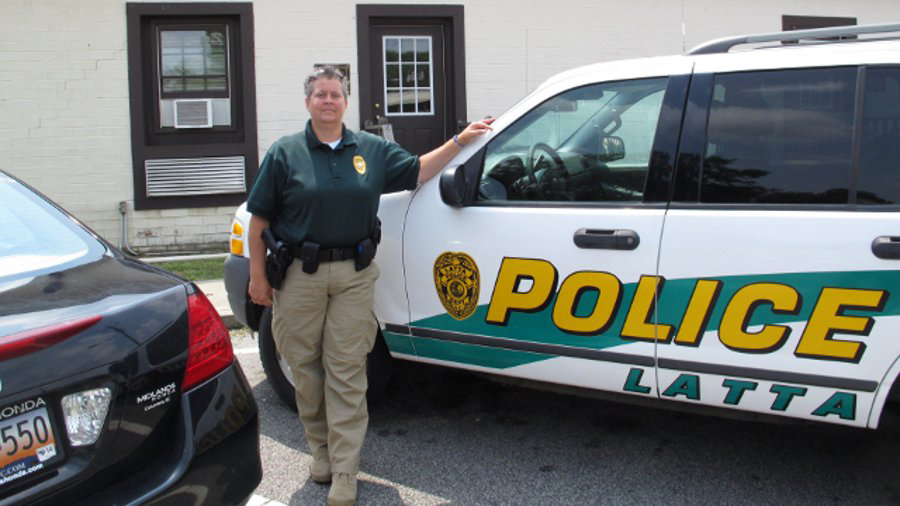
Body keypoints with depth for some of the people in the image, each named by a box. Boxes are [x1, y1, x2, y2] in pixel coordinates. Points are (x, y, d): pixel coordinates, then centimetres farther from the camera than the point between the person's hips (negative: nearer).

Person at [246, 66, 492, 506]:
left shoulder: (372, 150, 10)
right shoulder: (285, 153, 2)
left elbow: (418, 171, 18)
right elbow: (259, 220, 2)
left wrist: (460, 141, 9)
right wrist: (257, 276, -3)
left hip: (353, 276, 1)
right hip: (299, 274, -1)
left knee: (346, 372, 0)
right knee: (305, 367, 8)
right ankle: (321, 449, 30)